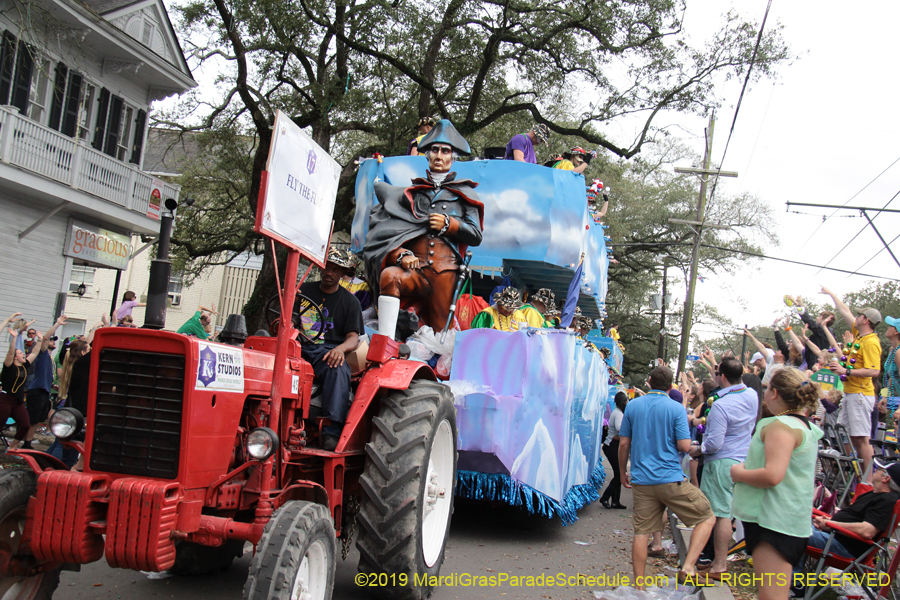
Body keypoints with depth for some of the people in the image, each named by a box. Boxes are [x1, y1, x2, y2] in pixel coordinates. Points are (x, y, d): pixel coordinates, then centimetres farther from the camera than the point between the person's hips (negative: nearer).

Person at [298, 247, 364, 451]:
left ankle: (332, 430, -40)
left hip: (328, 351, -2)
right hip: (299, 347, 2)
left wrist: (340, 348, -21)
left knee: (338, 369, -37)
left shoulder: (350, 301, 13)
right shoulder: (305, 290, 20)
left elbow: (353, 338, 2)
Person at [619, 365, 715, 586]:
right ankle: (688, 566, -6)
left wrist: (623, 473, 17)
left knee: (641, 533, 9)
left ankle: (639, 586, 13)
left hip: (641, 480, 4)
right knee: (707, 518, 9)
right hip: (671, 479, -4)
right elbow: (684, 446, -10)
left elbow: (623, 443, 6)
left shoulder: (632, 406, 5)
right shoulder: (676, 408, -5)